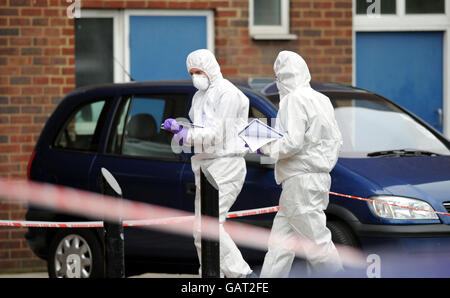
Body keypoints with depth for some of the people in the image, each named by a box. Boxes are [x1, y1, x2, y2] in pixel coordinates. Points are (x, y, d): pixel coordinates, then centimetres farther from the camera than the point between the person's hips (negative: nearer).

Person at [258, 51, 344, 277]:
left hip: (301, 182, -10)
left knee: (317, 242, -7)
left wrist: (265, 146, -7)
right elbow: (336, 141, 17)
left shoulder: (295, 99, -14)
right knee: (280, 242, 11)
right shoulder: (321, 99, 15)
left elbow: (292, 142, -21)